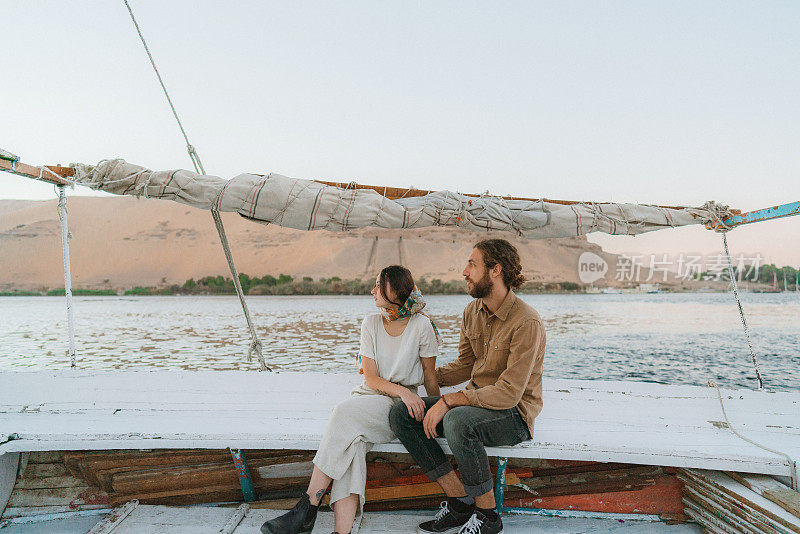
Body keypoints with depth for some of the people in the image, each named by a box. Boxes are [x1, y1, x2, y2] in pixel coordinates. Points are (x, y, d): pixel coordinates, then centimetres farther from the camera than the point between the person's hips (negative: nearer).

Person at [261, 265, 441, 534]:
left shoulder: (421, 325, -5)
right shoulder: (371, 323, 4)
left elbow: (430, 378, 5)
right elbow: (371, 378, -2)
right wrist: (401, 390, -18)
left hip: (402, 409, -3)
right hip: (367, 398, 3)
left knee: (346, 412, -32)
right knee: (353, 444, -31)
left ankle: (307, 508, -28)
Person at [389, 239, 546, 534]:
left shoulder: (526, 323, -20)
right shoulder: (472, 311, 4)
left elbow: (509, 393, -25)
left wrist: (448, 400, -26)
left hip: (513, 413, -7)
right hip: (475, 399, 8)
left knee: (458, 420, -38)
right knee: (400, 414, -10)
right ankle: (460, 502, -4)